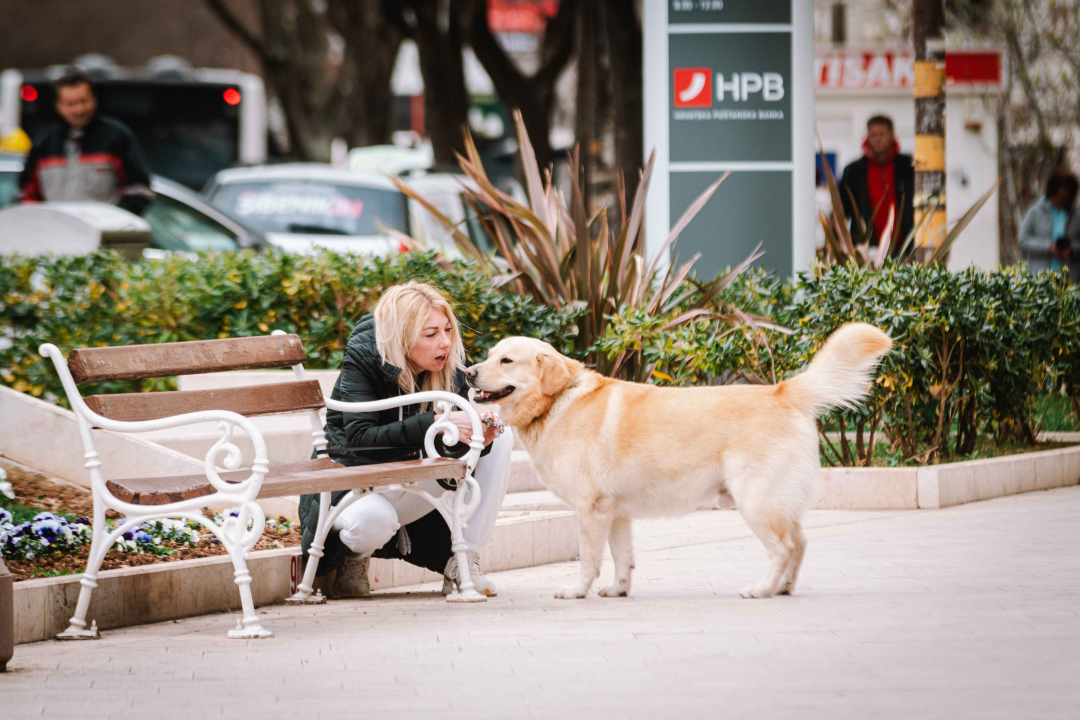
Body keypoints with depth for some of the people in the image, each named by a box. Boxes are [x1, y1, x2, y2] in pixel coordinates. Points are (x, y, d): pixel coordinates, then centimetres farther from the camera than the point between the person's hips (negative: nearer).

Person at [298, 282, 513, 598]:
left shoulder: (448, 364, -7)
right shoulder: (361, 361, -22)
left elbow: (451, 447, -6)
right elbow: (361, 440, -33)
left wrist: (478, 438, -31)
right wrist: (432, 424, -42)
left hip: (412, 484, 6)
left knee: (501, 440, -10)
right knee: (373, 520, -42)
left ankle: (463, 561, -12)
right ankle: (354, 556, -2)